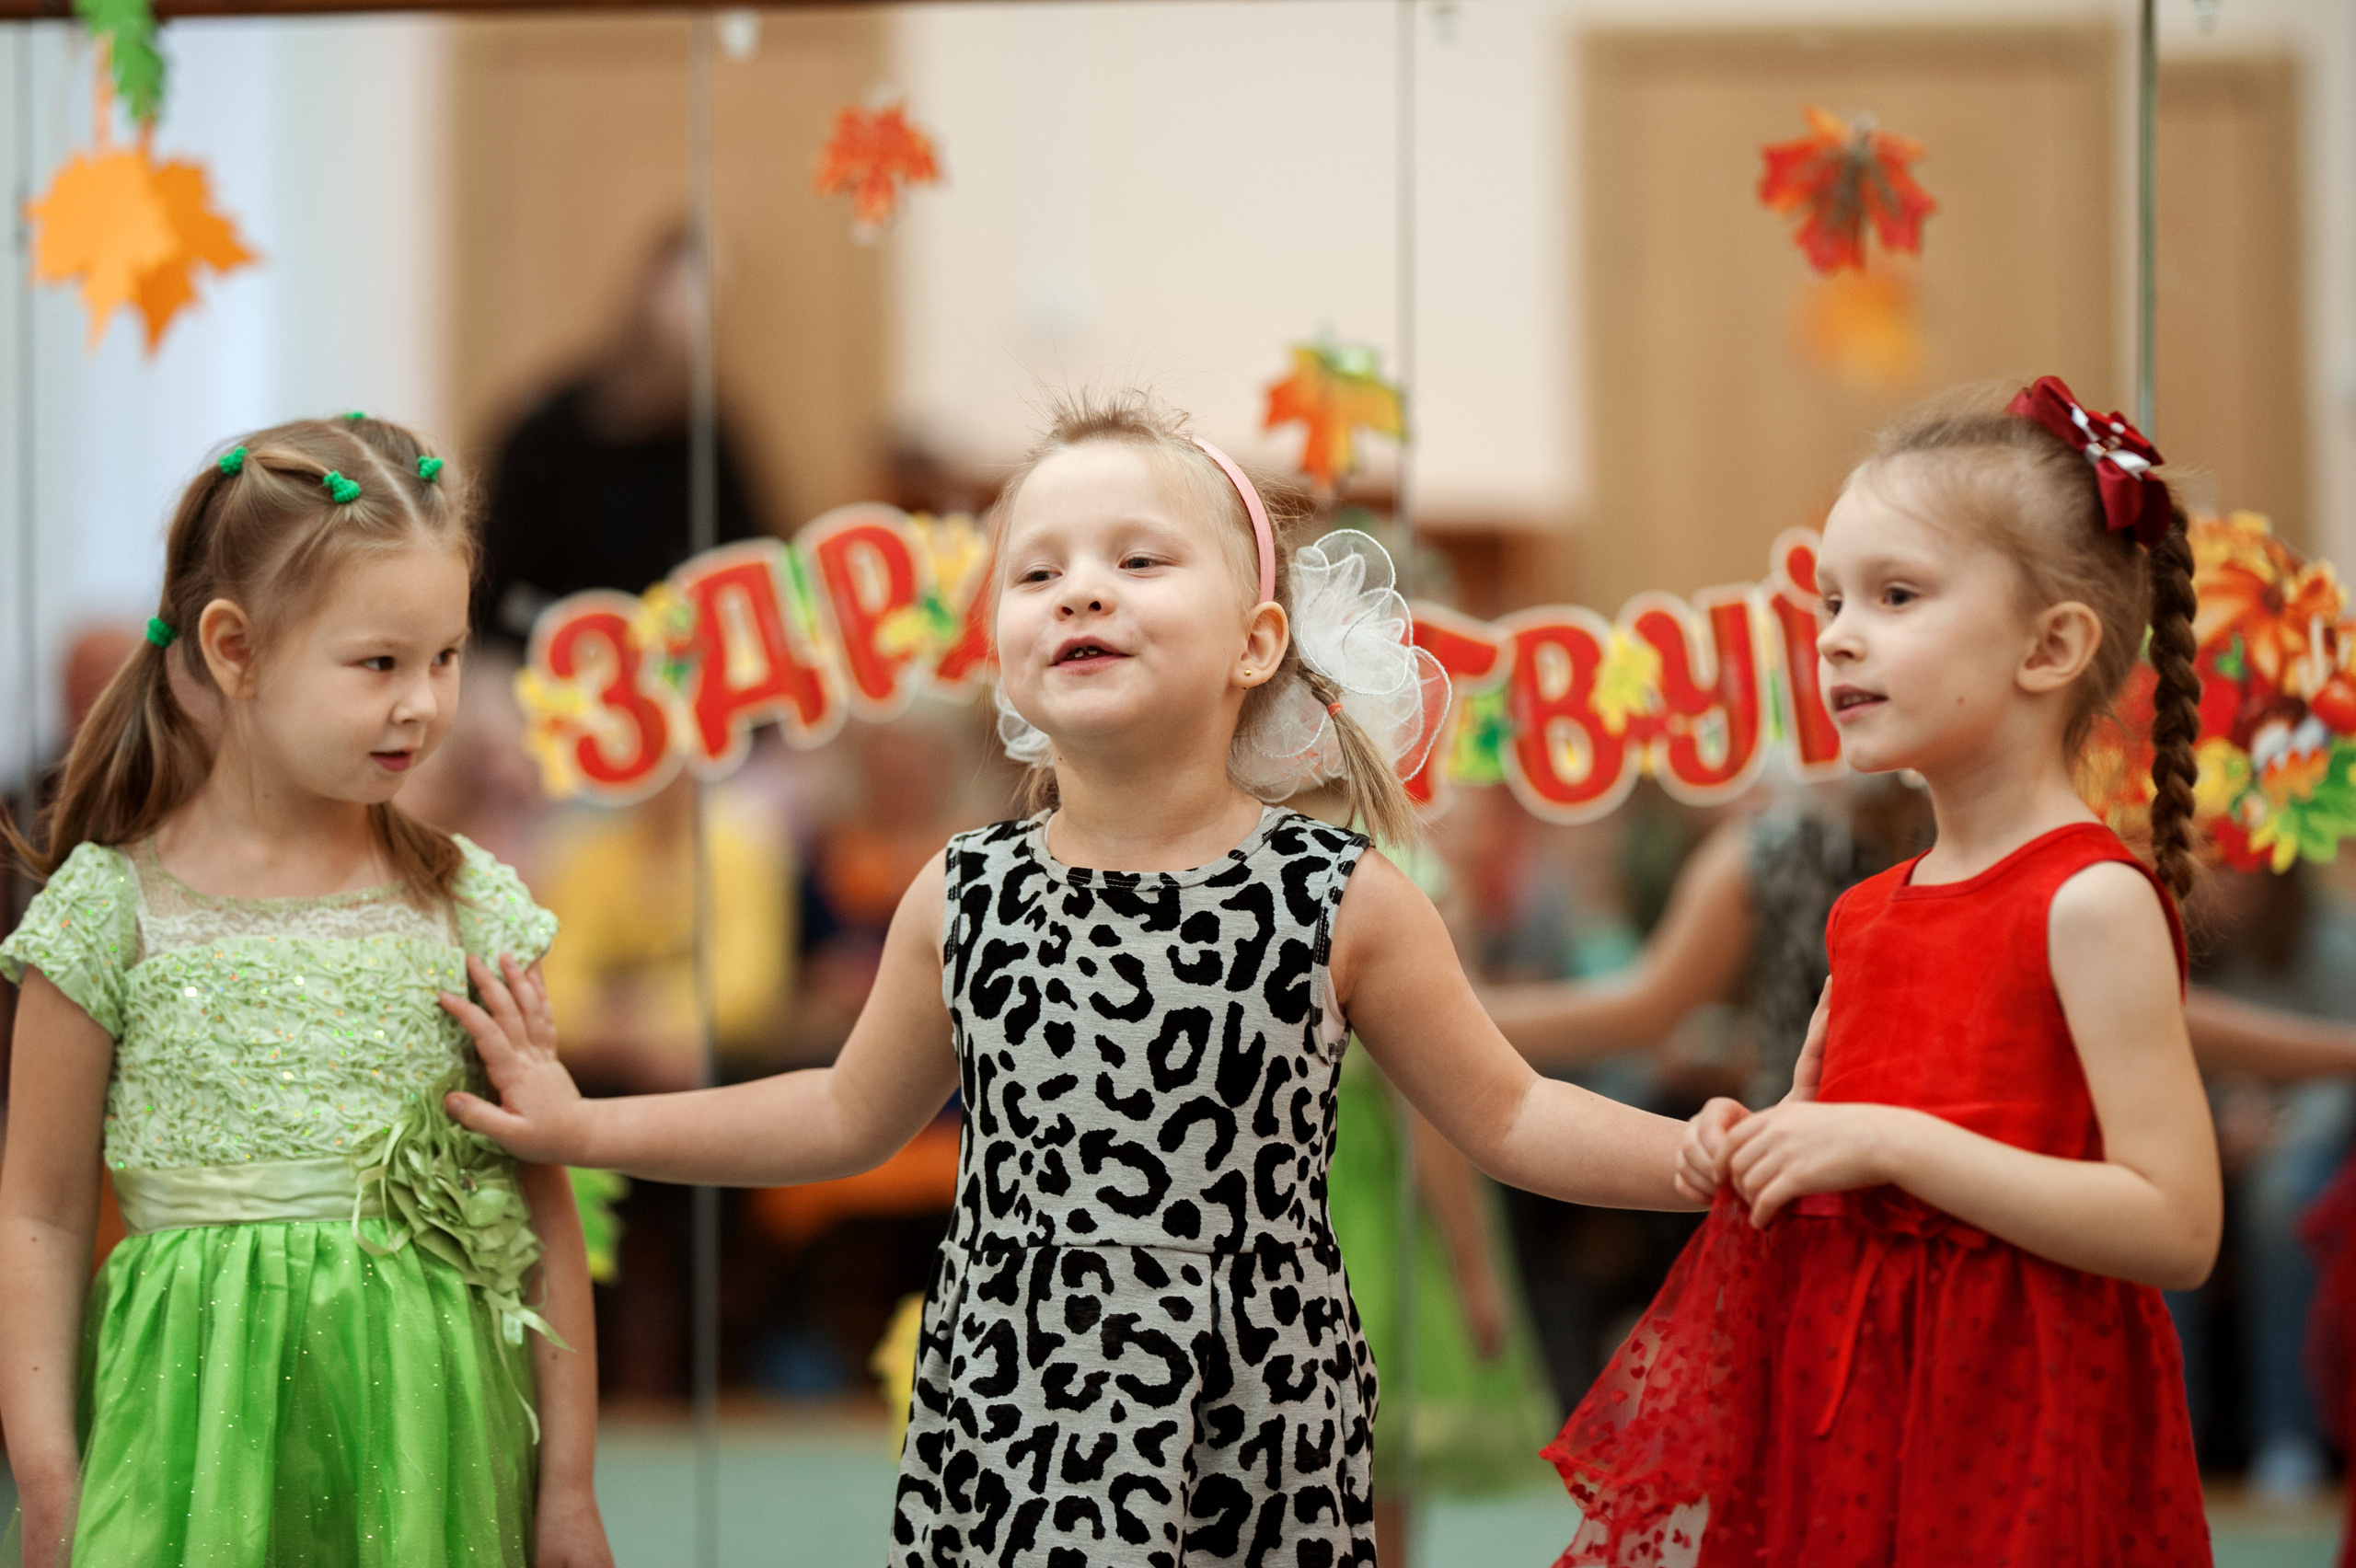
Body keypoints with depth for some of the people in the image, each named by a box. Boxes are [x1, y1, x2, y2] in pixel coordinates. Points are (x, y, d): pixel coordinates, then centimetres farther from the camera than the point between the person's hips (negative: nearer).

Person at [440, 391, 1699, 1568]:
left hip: (1260, 1444, -2)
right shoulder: (962, 903, 2)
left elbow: (1503, 1116, 5)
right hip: (1009, 1435, 2)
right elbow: (851, 1115, 18)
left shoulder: (1342, 902, -5)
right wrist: (582, 1127, 18)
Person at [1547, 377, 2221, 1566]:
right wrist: (1751, 1150, 2)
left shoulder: (2089, 901, -12)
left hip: (2003, 1428, -7)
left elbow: (2176, 1226, -20)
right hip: (1835, 1411, 7)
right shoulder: (1869, 912, 10)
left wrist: (1890, 1143, -20)